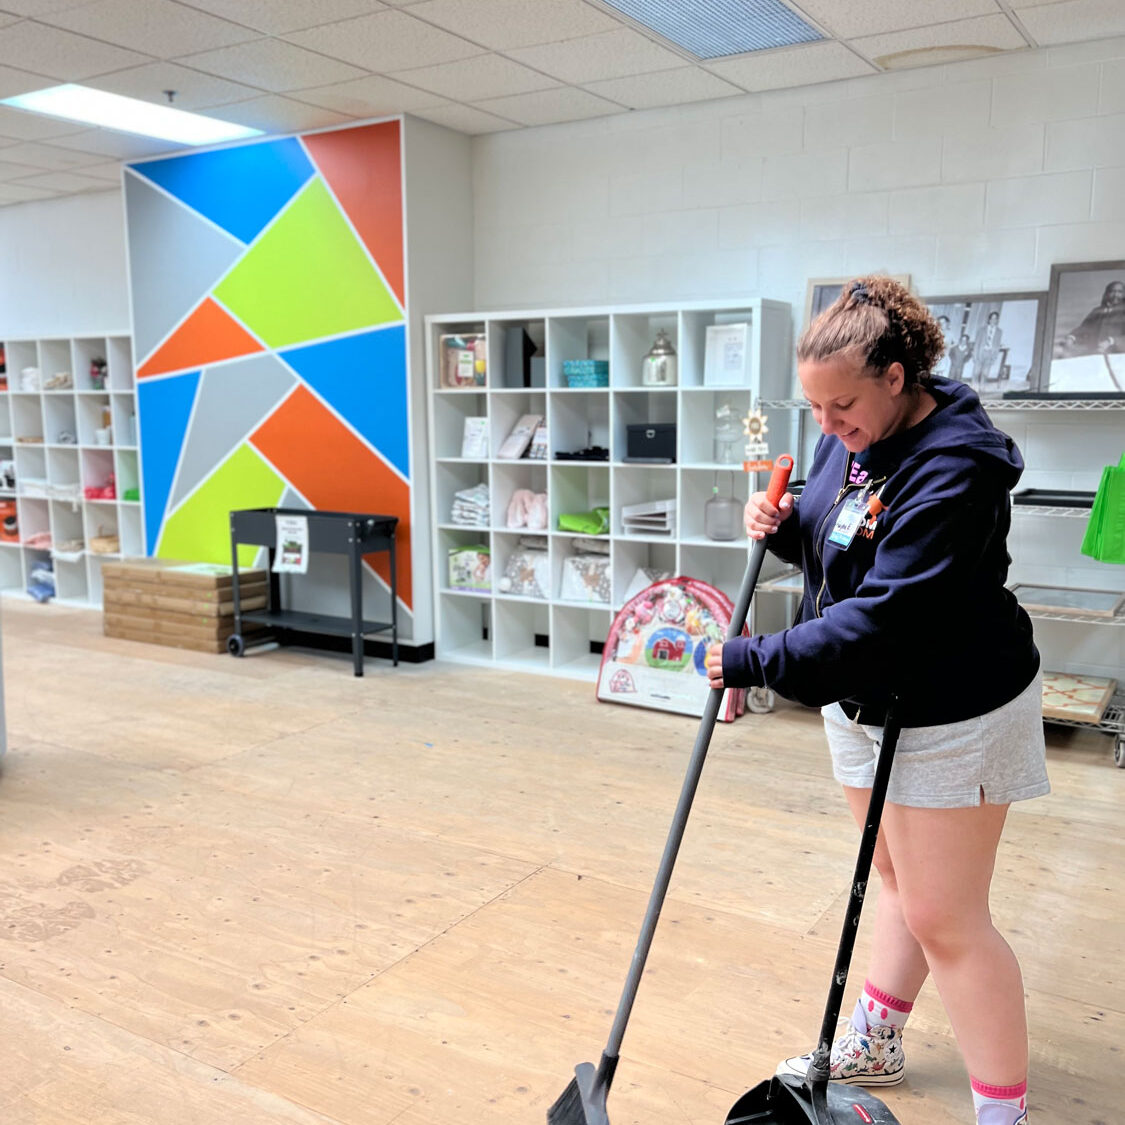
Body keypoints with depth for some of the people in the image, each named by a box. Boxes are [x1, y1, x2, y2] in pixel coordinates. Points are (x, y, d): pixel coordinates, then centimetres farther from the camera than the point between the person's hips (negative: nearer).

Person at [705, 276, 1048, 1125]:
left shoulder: (954, 468, -28)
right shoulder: (851, 437, -1)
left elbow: (883, 617, -33)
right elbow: (832, 544, 14)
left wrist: (758, 661, -29)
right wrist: (785, 524, -8)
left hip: (952, 713, -8)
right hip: (868, 699, 8)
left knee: (943, 915, 0)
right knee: (897, 877, 22)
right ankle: (873, 1045, 40)